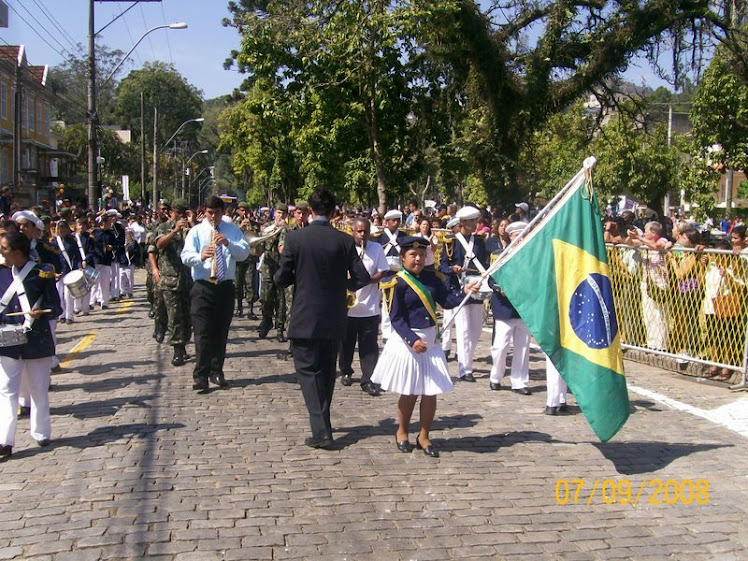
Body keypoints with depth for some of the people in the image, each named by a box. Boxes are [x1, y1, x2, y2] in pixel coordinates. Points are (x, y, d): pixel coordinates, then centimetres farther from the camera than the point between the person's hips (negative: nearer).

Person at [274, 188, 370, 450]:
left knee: (308, 371, 3)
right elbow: (362, 278, -7)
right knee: (326, 371, 18)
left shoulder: (295, 238, -10)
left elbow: (281, 279, -7)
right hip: (334, 319, 3)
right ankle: (322, 423, 31)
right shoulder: (345, 240, -5)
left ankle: (321, 431, -7)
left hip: (305, 318, -3)